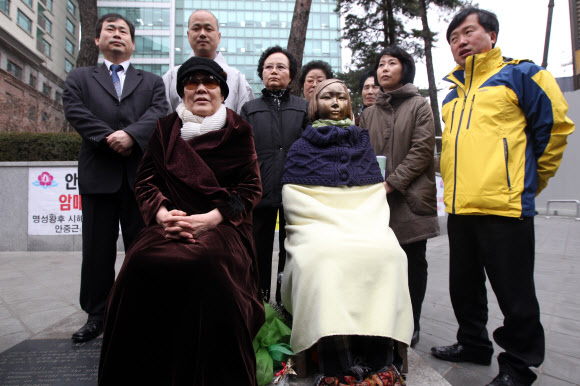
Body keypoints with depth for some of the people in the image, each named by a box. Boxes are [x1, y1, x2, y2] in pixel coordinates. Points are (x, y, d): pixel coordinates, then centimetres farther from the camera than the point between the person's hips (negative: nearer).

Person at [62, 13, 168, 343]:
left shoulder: (152, 82, 17)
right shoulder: (79, 78, 18)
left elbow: (159, 112, -2)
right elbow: (76, 112, 0)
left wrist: (131, 135, -19)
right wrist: (109, 138, -13)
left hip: (141, 175, 0)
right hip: (98, 175, 1)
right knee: (98, 249, 5)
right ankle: (97, 316, 18)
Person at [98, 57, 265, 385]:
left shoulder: (238, 131, 8)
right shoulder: (166, 128, 16)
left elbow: (250, 188, 1)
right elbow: (146, 180, 12)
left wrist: (209, 219, -14)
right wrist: (162, 213, -9)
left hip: (221, 226, -2)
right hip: (170, 225, 3)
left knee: (204, 265, -35)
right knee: (142, 263, -29)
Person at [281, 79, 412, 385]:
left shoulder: (362, 145, 24)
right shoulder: (301, 148, 16)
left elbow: (376, 196, 20)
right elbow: (294, 202, 7)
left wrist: (366, 230, 1)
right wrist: (334, 229, -6)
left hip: (366, 229, 2)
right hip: (318, 231, -2)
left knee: (386, 252, -30)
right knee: (324, 256, -35)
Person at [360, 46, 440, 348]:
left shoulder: (419, 105, 4)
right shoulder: (369, 114, 17)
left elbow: (423, 150, -7)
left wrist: (392, 182, -14)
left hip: (411, 197, -3)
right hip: (377, 199, 3)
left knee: (413, 262, 2)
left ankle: (411, 325, 15)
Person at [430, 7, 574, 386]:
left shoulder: (521, 74, 0)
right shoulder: (454, 94, 19)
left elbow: (555, 125, 0)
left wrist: (532, 180, 5)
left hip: (505, 205, -7)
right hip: (459, 207, 7)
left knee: (515, 294, 3)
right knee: (465, 287, 17)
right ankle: (473, 344, 35)